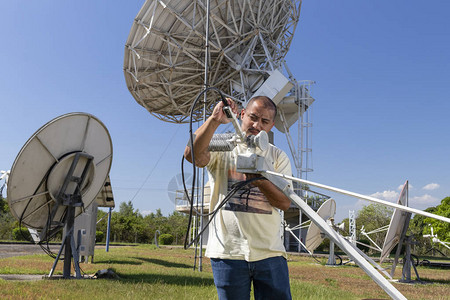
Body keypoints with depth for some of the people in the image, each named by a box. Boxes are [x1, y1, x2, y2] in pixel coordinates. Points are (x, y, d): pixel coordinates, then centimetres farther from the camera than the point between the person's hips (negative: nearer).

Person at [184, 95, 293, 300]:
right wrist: (215, 120, -29)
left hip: (270, 253, 2)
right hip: (228, 252, -2)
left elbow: (285, 203, -1)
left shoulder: (278, 158, 10)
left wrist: (262, 181, -19)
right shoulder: (222, 149, 3)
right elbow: (191, 154, -19)